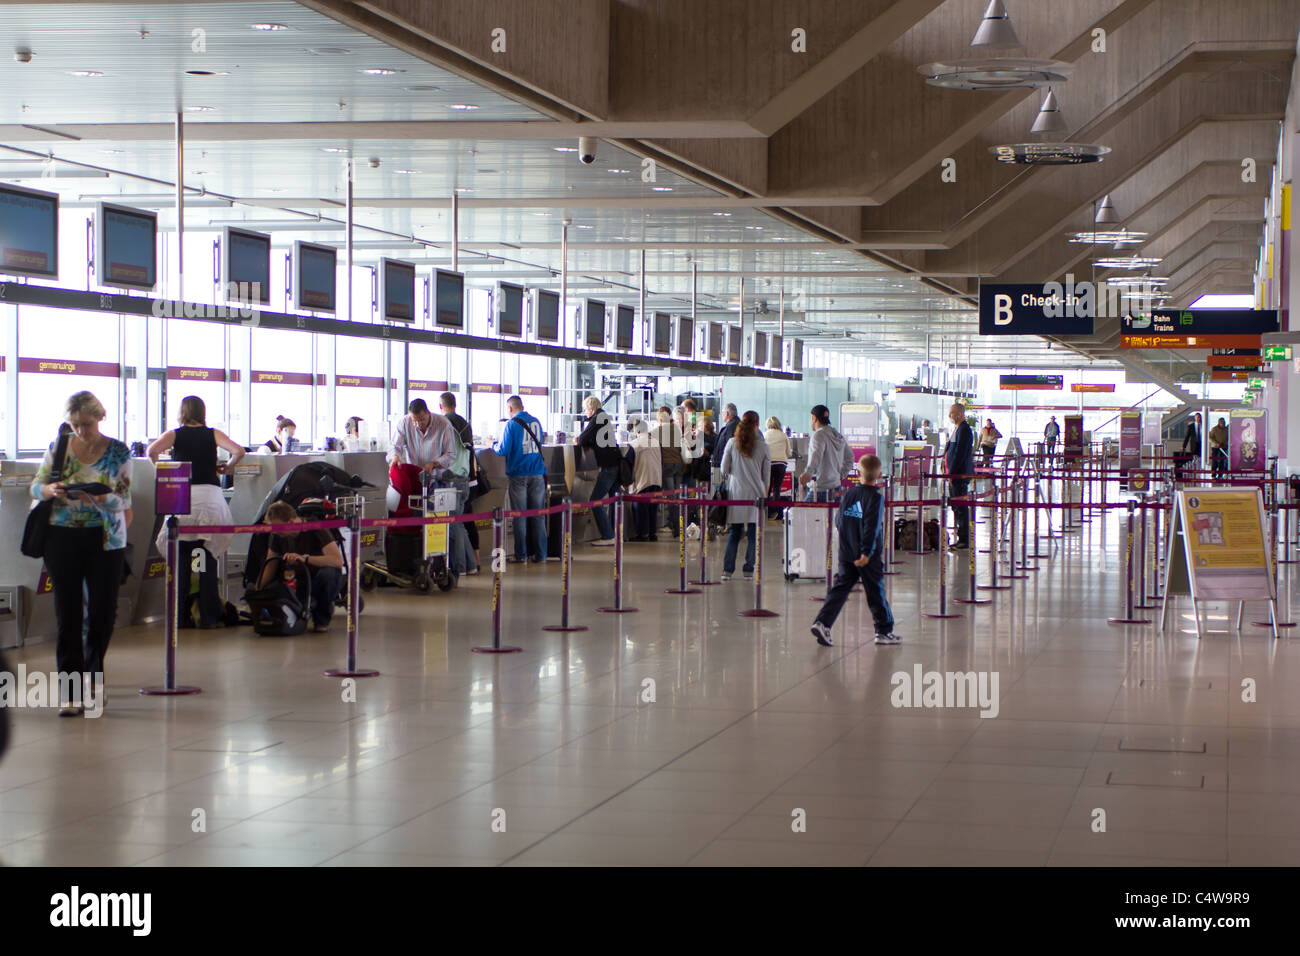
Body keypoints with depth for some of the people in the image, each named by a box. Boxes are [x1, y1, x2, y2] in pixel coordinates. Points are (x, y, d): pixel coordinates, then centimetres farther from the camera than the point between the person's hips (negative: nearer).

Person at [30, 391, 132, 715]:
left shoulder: (118, 452, 0)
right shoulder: (58, 448, 4)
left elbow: (124, 500, -4)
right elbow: (36, 486, 6)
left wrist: (101, 499, -25)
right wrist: (50, 490, -17)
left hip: (106, 539, 0)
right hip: (63, 538, 0)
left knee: (104, 610, 4)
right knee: (67, 613, -2)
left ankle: (91, 675, 26)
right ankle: (70, 691, -1)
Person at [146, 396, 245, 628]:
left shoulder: (175, 435, 7)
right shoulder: (213, 434, 9)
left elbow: (151, 450, -8)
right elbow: (239, 451, -2)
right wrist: (227, 467, 16)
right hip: (210, 494, 1)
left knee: (181, 558, 4)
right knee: (209, 557, 5)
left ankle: (181, 616, 3)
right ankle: (210, 616, 4)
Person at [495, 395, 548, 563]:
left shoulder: (512, 424, -8)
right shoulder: (536, 422, 9)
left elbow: (504, 451, -11)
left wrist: (494, 445, 11)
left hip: (518, 475, -4)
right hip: (537, 474, 4)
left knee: (519, 516, 2)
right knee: (538, 515, 7)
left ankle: (521, 554, 4)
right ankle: (540, 554, 8)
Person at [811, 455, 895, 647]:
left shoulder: (848, 495, 5)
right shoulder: (875, 498, -12)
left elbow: (838, 521, 12)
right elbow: (872, 527, -20)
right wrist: (866, 552, -21)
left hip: (846, 554, 5)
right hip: (867, 557, -5)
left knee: (840, 588, 5)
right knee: (876, 592, 5)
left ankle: (822, 622, -10)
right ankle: (884, 631, 14)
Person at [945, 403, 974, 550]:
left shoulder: (964, 430, -16)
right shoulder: (958, 428, 16)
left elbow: (959, 454, -21)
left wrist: (951, 474, -20)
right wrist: (950, 474, 19)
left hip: (960, 475, -10)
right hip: (955, 475, 10)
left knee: (960, 507, -7)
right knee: (957, 506, 13)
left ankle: (964, 540, -3)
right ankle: (962, 538, 19)